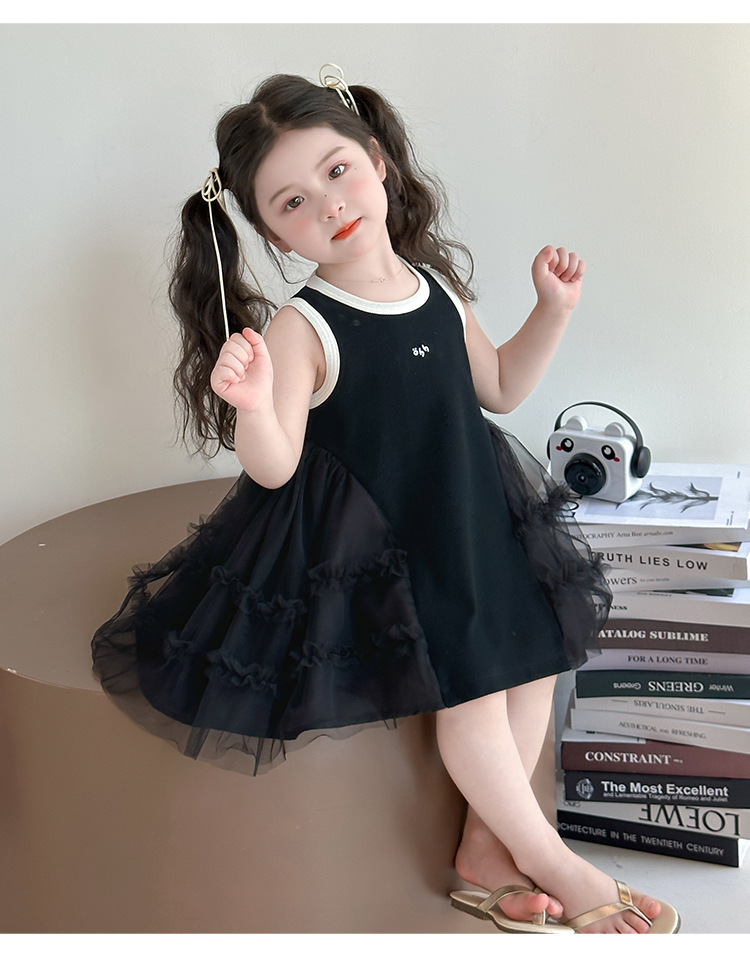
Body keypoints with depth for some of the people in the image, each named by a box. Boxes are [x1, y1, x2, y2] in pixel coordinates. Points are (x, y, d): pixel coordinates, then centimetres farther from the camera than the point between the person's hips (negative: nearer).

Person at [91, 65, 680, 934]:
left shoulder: (437, 287, 1)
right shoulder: (301, 329, -17)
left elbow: (498, 389, 14)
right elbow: (273, 467, -22)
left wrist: (553, 311, 5)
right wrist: (254, 406, -42)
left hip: (474, 516, 7)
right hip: (378, 547, -7)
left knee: (532, 661, 6)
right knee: (468, 690, -7)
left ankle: (486, 847, 24)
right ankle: (553, 864, 17)